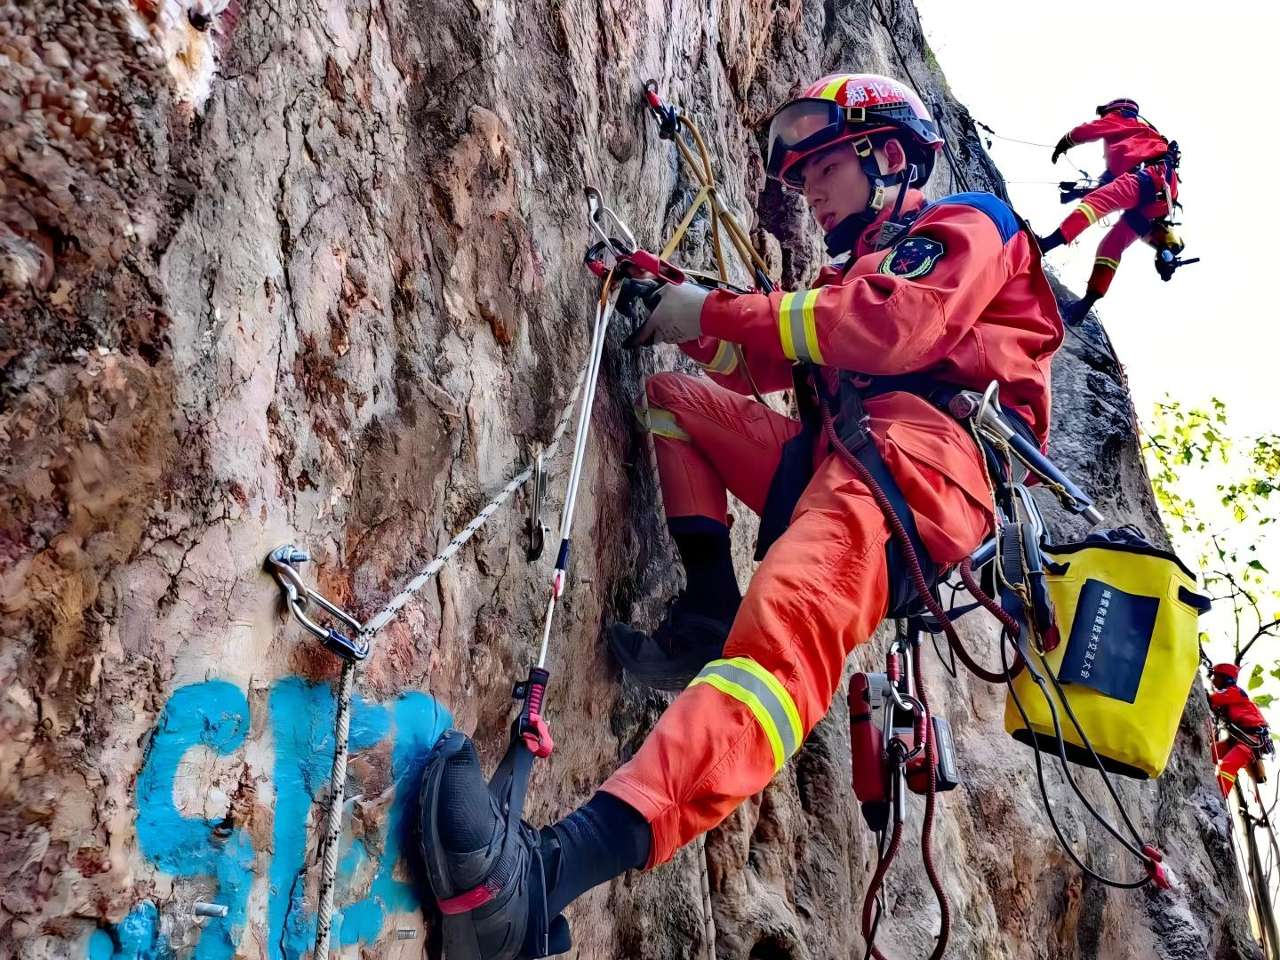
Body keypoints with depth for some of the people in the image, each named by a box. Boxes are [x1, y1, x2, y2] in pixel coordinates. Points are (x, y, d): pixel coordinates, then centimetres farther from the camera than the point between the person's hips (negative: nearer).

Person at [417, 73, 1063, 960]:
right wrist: (693, 322, 7)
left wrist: (719, 310, -8)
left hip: (917, 452, -8)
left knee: (788, 622, -34)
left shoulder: (965, 226, 12)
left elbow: (897, 328, -11)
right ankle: (709, 612, -8)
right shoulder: (854, 269, 37)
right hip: (836, 457, 9)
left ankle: (558, 867, -56)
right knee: (676, 394, 13)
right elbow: (764, 368, 25)